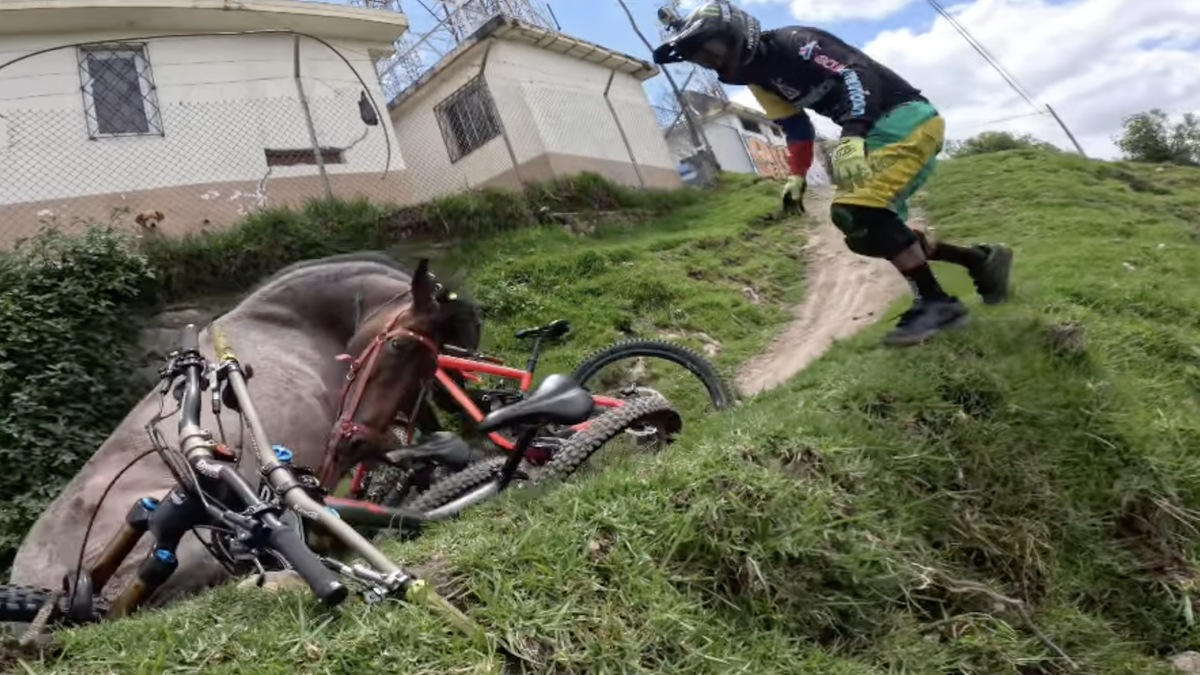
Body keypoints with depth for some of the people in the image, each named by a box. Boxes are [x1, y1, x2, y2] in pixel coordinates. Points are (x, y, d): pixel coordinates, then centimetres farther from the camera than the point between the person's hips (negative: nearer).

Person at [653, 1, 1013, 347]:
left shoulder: (791, 42, -15)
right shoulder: (758, 79, 12)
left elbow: (854, 73, -24)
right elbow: (796, 128, 19)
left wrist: (853, 135, -36)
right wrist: (796, 177, 10)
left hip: (907, 117, -9)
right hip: (877, 131, 9)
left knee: (855, 212, -24)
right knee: (866, 229, 5)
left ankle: (936, 301, -14)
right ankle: (980, 258, 16)